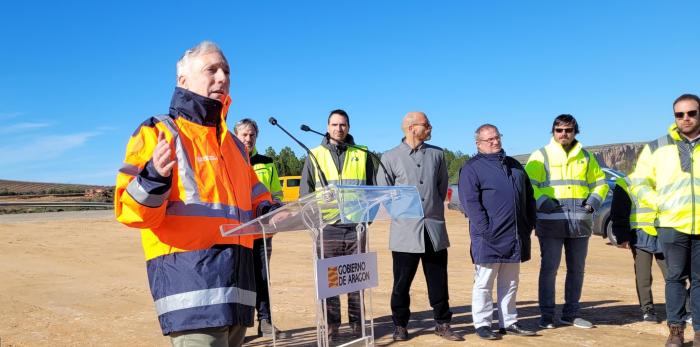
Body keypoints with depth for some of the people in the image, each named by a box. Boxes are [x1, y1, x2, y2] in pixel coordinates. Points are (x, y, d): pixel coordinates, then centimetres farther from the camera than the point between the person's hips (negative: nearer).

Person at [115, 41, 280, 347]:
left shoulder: (233, 144, 21)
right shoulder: (159, 133, -1)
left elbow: (252, 198, 31)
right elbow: (132, 210, -10)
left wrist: (268, 211, 9)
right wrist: (154, 178, -31)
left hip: (237, 278, 8)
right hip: (190, 278, -7)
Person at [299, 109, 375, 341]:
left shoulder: (361, 155, 11)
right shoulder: (315, 155, 9)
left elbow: (372, 189, 13)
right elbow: (305, 192, 9)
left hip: (355, 226, 1)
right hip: (327, 227, 0)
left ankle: (357, 322, 14)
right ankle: (332, 325, 9)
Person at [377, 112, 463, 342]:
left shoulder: (437, 154, 10)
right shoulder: (391, 157, 0)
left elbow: (442, 186, 17)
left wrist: (434, 208, 12)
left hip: (434, 228, 3)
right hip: (405, 230, -3)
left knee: (439, 281, 8)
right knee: (402, 282, 4)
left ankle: (442, 324, 21)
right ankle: (400, 326, 18)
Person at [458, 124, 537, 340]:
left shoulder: (514, 165, 18)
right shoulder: (472, 168, -5)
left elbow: (528, 196, 21)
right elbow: (470, 202, -13)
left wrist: (530, 223, 9)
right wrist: (486, 230, -20)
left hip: (515, 237, 7)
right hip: (489, 239, -7)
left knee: (510, 284, 14)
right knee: (484, 283, 1)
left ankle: (508, 322, 24)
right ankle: (482, 324, 11)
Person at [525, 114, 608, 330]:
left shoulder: (586, 157, 15)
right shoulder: (541, 156, 2)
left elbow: (600, 183, 21)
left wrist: (594, 200, 2)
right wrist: (542, 201, -19)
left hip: (580, 223, 4)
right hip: (550, 222, -4)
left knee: (577, 269, 10)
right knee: (549, 268, -3)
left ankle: (571, 314, 22)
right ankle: (546, 315, 7)